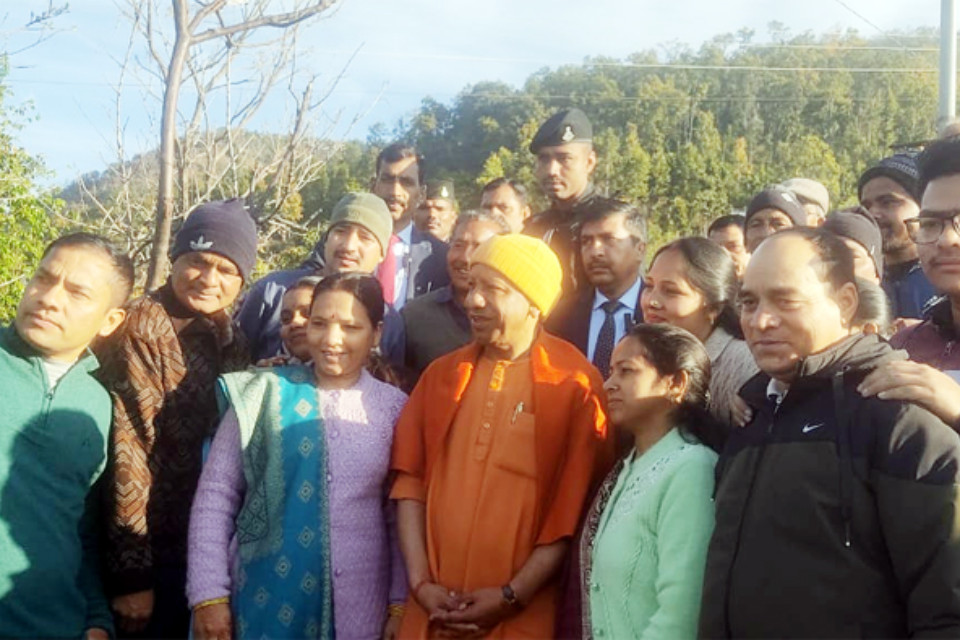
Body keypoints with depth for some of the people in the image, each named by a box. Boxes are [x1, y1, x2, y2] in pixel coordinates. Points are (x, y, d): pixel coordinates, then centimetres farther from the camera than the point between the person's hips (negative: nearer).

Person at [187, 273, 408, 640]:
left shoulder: (393, 408, 1)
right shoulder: (264, 394, -2)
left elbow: (400, 517, 5)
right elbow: (216, 495, -2)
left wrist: (400, 604, 1)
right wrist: (209, 595, -6)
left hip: (359, 610, 1)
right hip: (265, 603, -1)